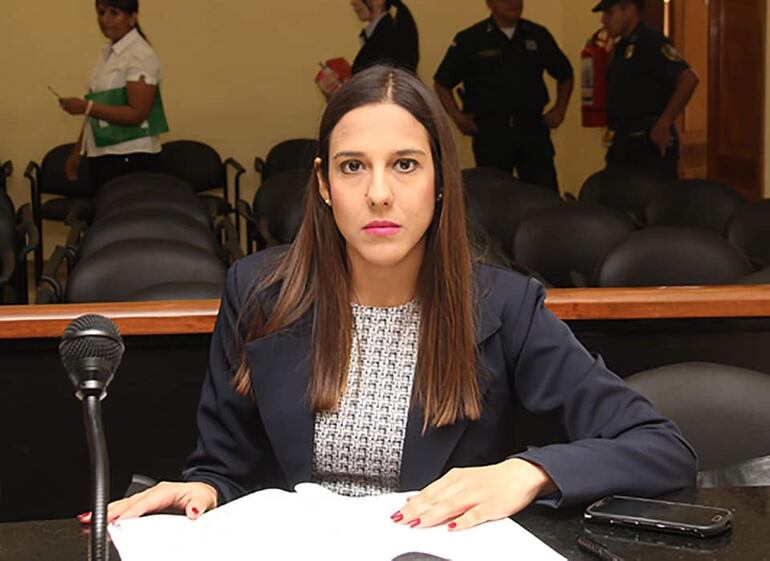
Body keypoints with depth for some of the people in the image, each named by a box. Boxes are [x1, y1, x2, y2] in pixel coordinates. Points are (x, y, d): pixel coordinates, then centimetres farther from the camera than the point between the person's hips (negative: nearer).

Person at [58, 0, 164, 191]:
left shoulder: (140, 55, -12)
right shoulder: (108, 51, 14)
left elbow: (137, 114, -21)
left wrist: (86, 107, -25)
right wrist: (78, 150, 17)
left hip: (130, 159, -8)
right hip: (101, 156, 8)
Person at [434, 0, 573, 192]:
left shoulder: (539, 36, 9)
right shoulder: (469, 40, 0)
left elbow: (565, 76, 22)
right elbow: (442, 84, 5)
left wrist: (559, 109, 12)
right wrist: (457, 117, -3)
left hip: (533, 128, 2)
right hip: (490, 132, -2)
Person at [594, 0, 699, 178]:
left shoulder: (649, 41, -12)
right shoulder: (622, 46, 15)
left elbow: (688, 79, -22)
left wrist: (663, 125, -20)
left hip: (651, 143, -9)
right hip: (624, 141, 9)